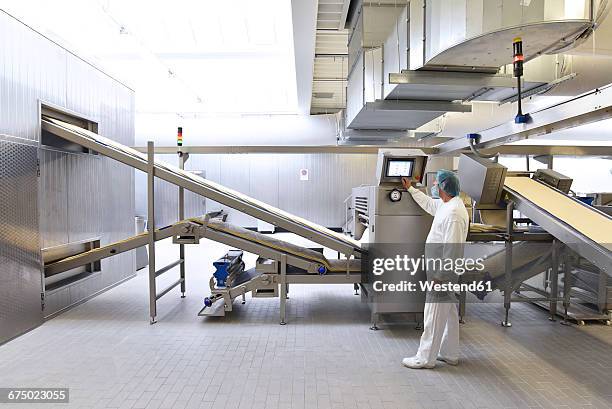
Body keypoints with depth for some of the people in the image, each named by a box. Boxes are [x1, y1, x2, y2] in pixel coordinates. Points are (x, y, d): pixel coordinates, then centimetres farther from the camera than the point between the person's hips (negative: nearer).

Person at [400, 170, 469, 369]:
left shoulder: (454, 213, -23)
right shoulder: (445, 205, 8)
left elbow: (452, 249, -26)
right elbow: (428, 203, 30)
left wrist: (439, 276, -23)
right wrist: (410, 189, 37)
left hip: (442, 272, -10)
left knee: (434, 316, -1)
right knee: (449, 313, 18)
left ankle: (425, 358, 10)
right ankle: (449, 354, 31)